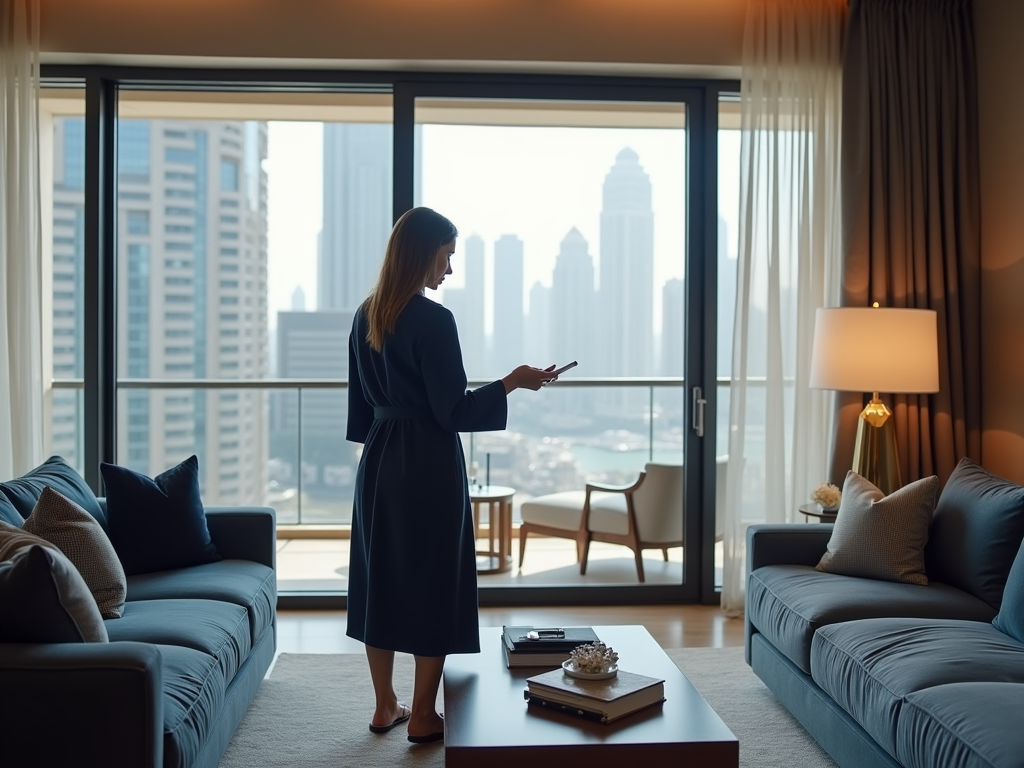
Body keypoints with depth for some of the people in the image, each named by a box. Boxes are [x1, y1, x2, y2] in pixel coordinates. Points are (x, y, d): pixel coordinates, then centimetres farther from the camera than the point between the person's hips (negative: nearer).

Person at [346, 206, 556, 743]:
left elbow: (361, 403, 13)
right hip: (429, 467, -7)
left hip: (379, 463, 8)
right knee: (434, 582, 4)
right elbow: (453, 411, -16)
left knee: (381, 578, 13)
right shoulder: (433, 320, -16)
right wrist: (512, 381, -9)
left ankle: (385, 707, 23)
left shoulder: (366, 317, 7)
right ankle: (422, 717, 13)